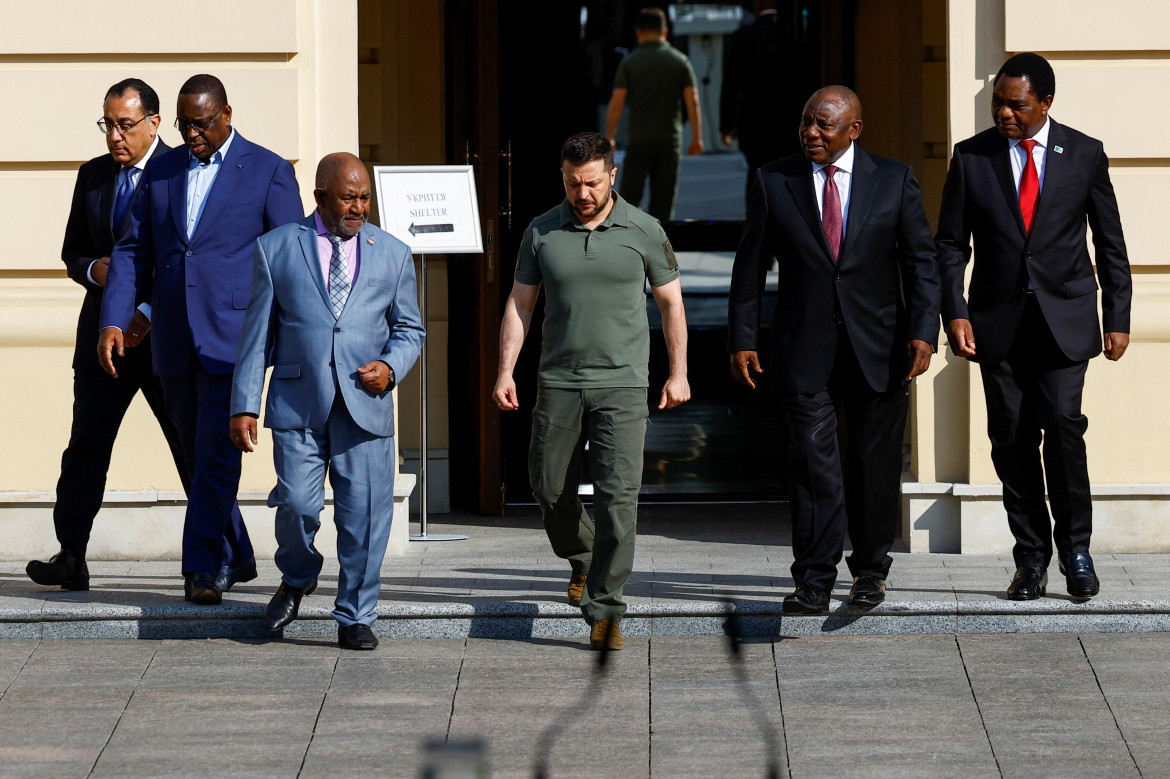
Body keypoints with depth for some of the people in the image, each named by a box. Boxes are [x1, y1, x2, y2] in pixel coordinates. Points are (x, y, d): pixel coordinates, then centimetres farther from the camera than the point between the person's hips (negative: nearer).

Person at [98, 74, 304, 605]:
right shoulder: (161, 171, 13)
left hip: (233, 336, -5)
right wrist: (114, 320, -1)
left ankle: (205, 568, -9)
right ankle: (236, 559, 23)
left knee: (217, 454, -12)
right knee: (199, 456, 11)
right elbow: (133, 250, 12)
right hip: (174, 339, 5)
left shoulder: (268, 171, 1)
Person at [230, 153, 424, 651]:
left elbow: (409, 328, 18)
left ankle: (355, 617, 12)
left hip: (365, 405, 1)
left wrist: (391, 367, -4)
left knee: (364, 512, -2)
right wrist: (244, 405, 2)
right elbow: (257, 331, 7)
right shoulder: (277, 248, 8)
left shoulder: (392, 254, 13)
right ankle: (297, 580, 21)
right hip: (298, 403, -1)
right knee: (298, 504, -11)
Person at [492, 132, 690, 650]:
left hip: (622, 384, -2)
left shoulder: (643, 232, -1)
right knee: (549, 487, 7)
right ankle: (582, 558, 37)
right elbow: (519, 305, 7)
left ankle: (604, 609, -8)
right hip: (559, 383, 2)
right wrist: (505, 371, -1)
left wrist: (678, 373, 7)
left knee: (617, 495, -11)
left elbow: (671, 303, 8)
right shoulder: (541, 233, 3)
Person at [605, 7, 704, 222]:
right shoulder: (680, 61, 3)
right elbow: (692, 101, -2)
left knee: (629, 196, -1)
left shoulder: (629, 62, -2)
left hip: (638, 139, -2)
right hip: (670, 139, 2)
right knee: (663, 201, 8)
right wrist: (697, 138, 2)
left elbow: (616, 103, -6)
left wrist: (609, 138, 1)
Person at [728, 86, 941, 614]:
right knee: (812, 461, -8)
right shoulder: (773, 182, 3)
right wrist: (742, 339, 1)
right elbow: (750, 266, 6)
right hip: (804, 347, 0)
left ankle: (870, 571, 23)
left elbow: (920, 260, 1)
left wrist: (923, 331, -10)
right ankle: (814, 581, -6)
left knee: (875, 462, 7)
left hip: (877, 346, 0)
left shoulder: (894, 181, 2)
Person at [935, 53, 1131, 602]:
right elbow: (950, 244, 6)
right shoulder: (971, 157, 4)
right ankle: (1031, 559, 10)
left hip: (1065, 318, -1)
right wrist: (955, 313, -6)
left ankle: (1075, 549, 1)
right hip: (998, 323, 1)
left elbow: (1110, 244, 8)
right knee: (1011, 439, 0)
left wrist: (1117, 319, 4)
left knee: (1062, 424, -15)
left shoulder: (1085, 154, 3)